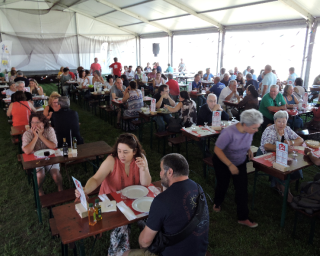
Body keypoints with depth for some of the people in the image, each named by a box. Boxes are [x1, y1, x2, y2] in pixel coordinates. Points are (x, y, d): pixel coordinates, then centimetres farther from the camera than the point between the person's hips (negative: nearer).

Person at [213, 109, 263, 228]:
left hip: (240, 162, 4)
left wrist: (249, 149, -13)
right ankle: (217, 203, 48)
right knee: (222, 185, 15)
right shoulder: (228, 132, -36)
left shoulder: (250, 131, -18)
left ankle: (243, 218, 17)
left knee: (242, 189, 1)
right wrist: (230, 165, -30)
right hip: (223, 162, -4)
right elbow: (217, 149, -27)